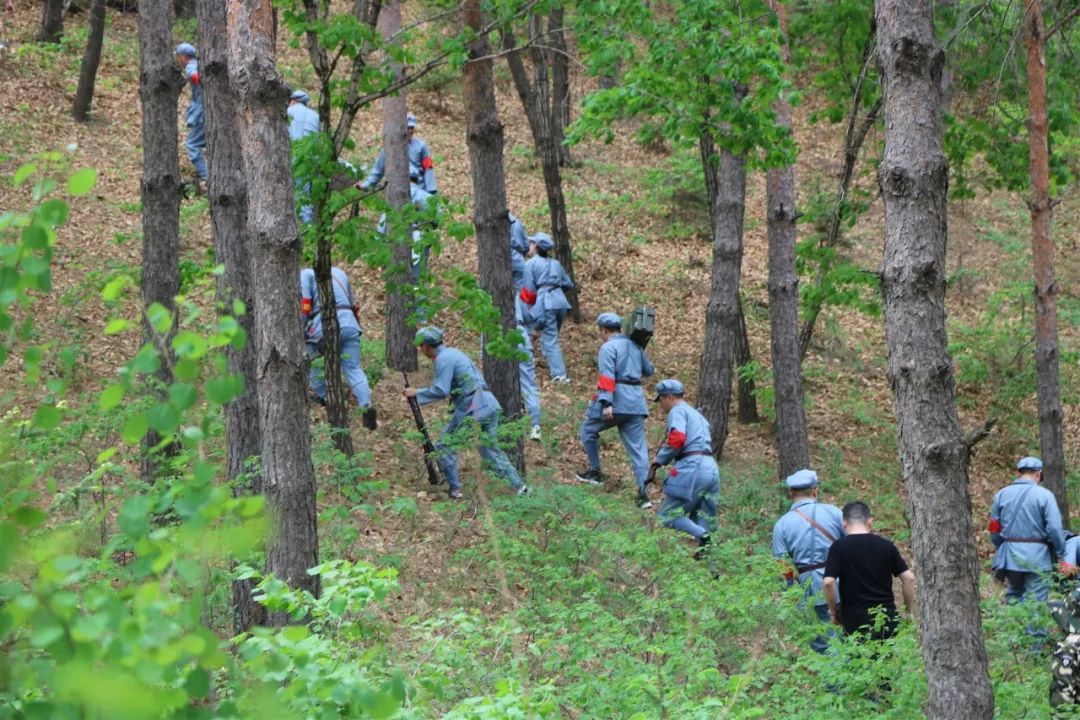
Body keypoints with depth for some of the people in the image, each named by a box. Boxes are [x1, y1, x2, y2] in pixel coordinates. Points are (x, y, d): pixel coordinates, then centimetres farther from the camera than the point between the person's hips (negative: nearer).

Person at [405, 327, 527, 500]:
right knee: (491, 450, 16)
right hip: (489, 406, 9)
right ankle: (519, 486, 11)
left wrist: (416, 393, -3)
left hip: (472, 410, -9)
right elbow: (445, 388, 25)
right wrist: (420, 392, 19)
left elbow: (440, 391, -14)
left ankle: (455, 490, 5)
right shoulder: (453, 353, 21)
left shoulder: (443, 359, -8)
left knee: (444, 446, 5)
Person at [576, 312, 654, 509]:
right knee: (638, 446, 3)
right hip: (636, 401, 6)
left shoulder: (608, 348, -8)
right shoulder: (635, 346, 14)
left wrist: (606, 403, -26)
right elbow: (648, 370, 26)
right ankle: (643, 491, -5)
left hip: (616, 399, -6)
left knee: (588, 430, 18)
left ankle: (595, 472, 22)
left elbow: (607, 376, -19)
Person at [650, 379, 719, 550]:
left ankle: (703, 537, -26)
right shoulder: (696, 414, 30)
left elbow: (677, 439, -14)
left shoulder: (677, 411, 2)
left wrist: (660, 459, -1)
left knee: (669, 514, -4)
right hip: (712, 469, 9)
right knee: (702, 521, 10)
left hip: (692, 467, -9)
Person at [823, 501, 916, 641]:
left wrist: (833, 611, -1)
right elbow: (908, 578, 3)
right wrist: (910, 612, 12)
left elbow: (828, 582, -16)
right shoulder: (886, 546, 4)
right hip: (888, 620, 3)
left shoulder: (839, 547, -6)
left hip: (856, 622, -3)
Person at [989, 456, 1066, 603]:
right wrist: (1062, 554, -1)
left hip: (1010, 557, 4)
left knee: (1013, 597, 17)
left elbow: (994, 529, 10)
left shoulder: (1001, 494, 6)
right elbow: (1055, 528, -13)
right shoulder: (1044, 495, -8)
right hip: (1036, 557, -4)